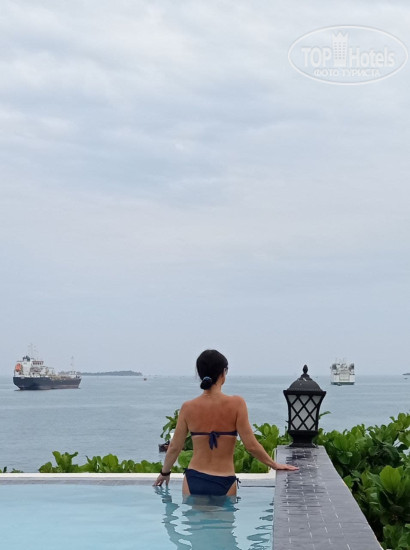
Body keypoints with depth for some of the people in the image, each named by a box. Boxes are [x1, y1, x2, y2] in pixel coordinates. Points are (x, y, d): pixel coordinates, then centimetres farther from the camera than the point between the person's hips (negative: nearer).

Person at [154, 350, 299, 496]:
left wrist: (165, 472, 25)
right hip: (224, 483, -2)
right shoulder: (236, 403, -9)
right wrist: (275, 465, 7)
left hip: (193, 480, 2)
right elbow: (251, 445, -8)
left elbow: (175, 447, 7)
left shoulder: (188, 407, -2)